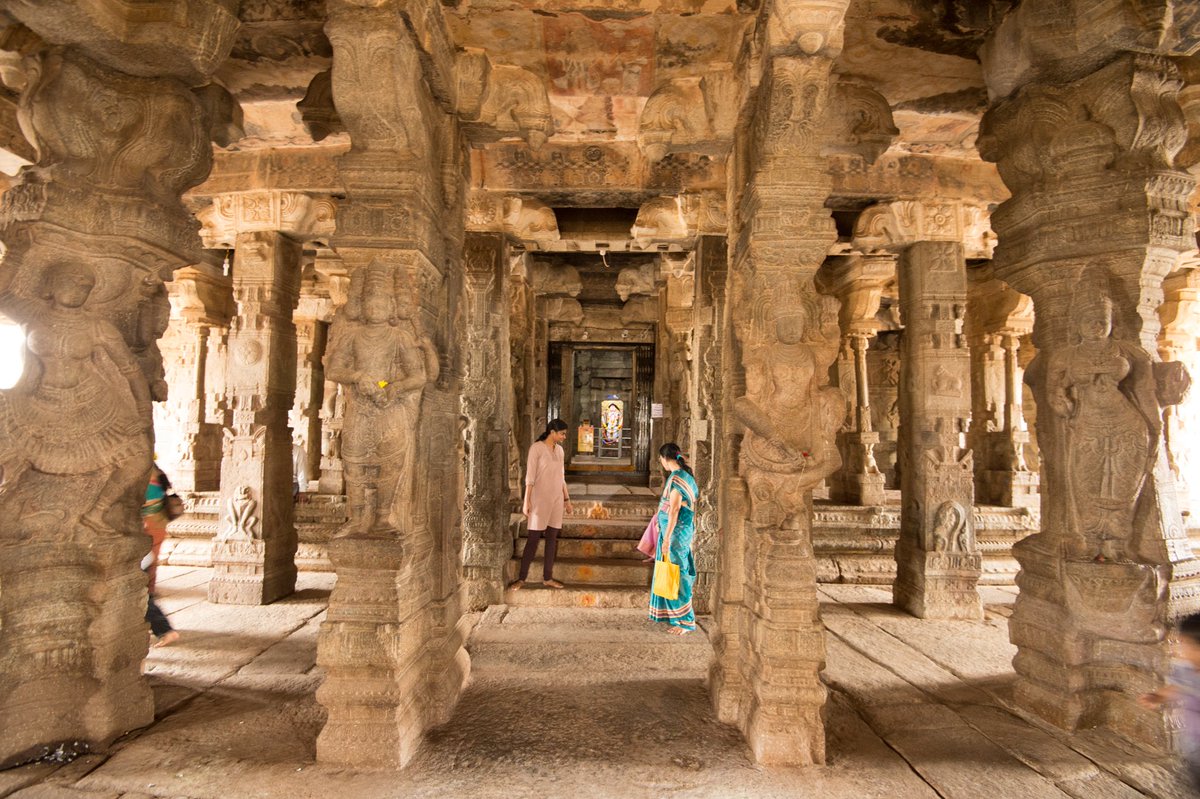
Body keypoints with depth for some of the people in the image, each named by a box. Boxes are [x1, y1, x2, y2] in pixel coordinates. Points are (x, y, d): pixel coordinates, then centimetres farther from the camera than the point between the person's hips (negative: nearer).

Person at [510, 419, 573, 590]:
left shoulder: (559, 450, 10)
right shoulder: (536, 448, -9)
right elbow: (530, 476, -12)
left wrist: (567, 499, 15)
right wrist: (527, 500, -16)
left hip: (557, 499, 6)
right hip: (540, 498, -6)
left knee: (552, 539, 7)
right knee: (533, 539, -4)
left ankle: (547, 577, 15)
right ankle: (521, 578, 5)